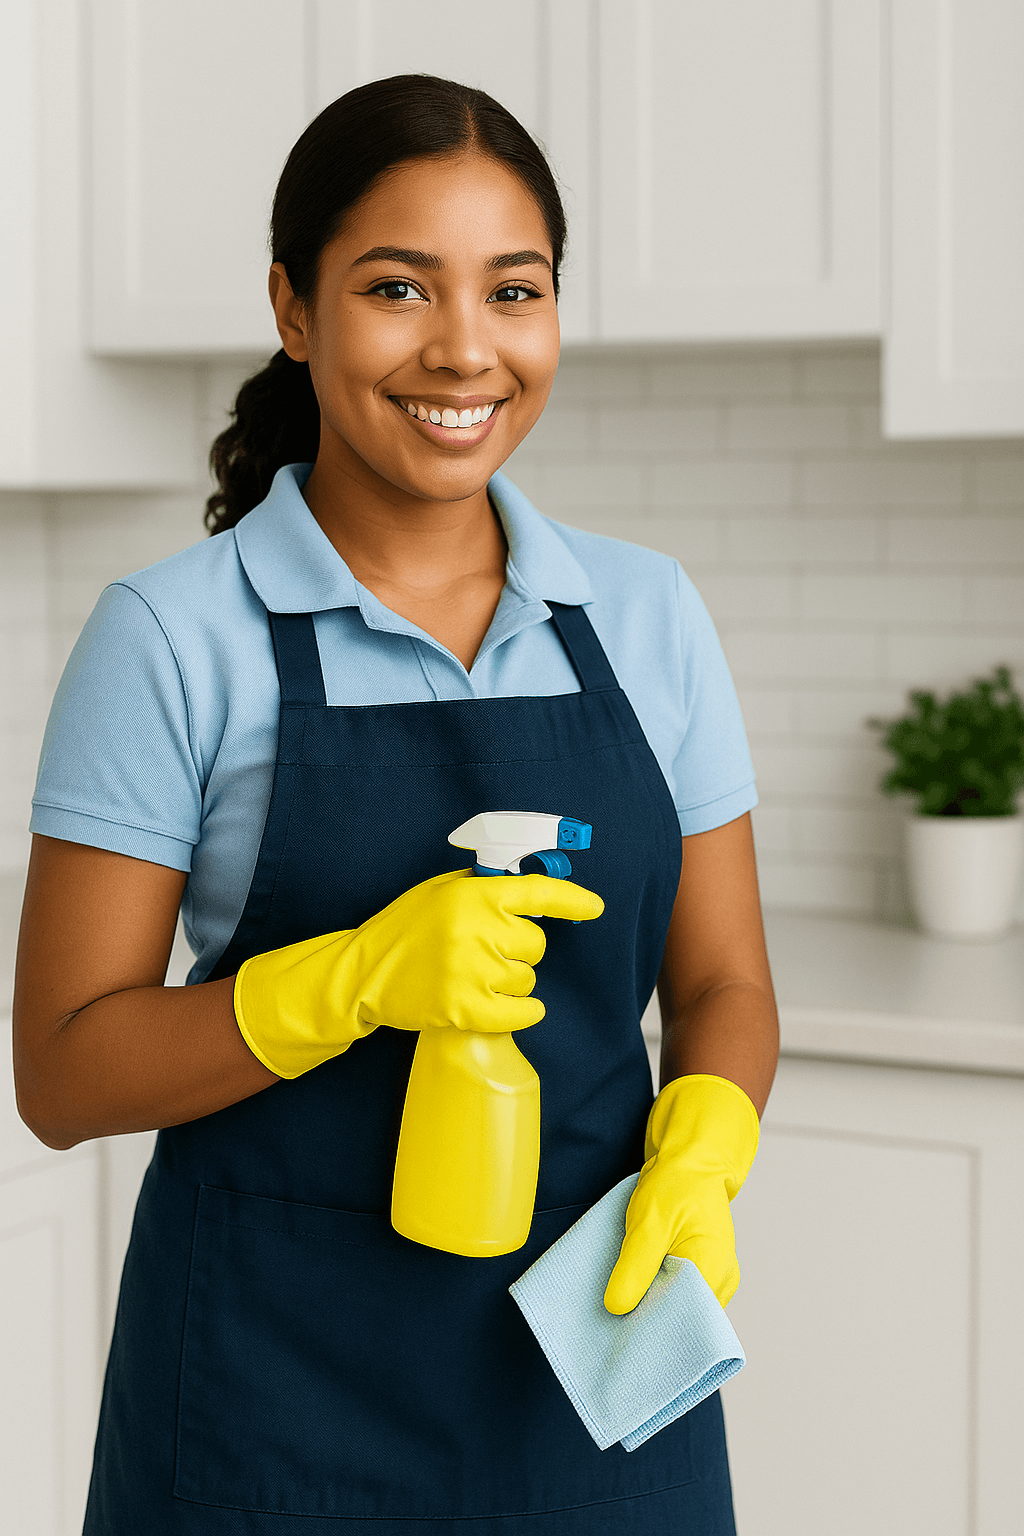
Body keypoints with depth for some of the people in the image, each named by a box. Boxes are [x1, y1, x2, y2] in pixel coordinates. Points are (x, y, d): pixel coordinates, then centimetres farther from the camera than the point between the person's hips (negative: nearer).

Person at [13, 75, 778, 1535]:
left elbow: (721, 986, 8)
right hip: (279, 1391, -3)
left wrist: (700, 1161, -12)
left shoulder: (648, 614, 3)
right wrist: (357, 978, -23)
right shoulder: (173, 636, -8)